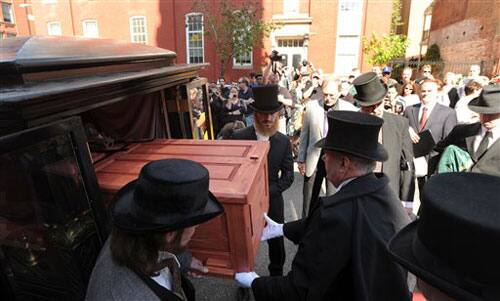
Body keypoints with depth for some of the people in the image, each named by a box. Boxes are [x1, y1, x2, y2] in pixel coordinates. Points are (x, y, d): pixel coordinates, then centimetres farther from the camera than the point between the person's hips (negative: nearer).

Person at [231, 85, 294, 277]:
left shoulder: (283, 141, -6)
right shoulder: (238, 138, -13)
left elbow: (288, 175, -5)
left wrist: (266, 192, -17)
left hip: (272, 202, 2)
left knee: (276, 242, 18)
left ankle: (276, 275, 46)